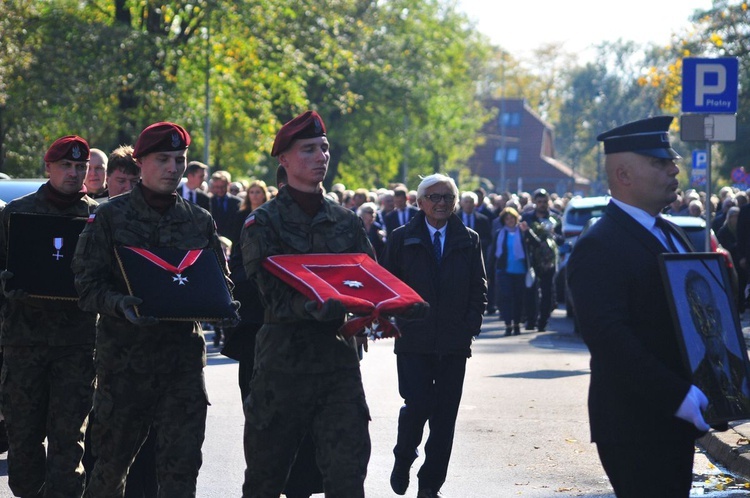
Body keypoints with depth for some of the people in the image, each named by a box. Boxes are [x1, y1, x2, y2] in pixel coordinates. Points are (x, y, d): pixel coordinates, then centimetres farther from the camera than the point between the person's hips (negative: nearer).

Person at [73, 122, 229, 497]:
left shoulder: (199, 221, 10)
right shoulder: (110, 217, 0)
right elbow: (87, 283, -5)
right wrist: (118, 304, -25)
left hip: (183, 354, 2)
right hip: (123, 356, -2)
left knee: (181, 464, -3)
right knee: (112, 458, 6)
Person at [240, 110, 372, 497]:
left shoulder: (346, 221, 13)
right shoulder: (263, 223, 0)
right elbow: (274, 293, -13)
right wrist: (314, 306, -31)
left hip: (338, 359, 3)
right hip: (283, 360, -3)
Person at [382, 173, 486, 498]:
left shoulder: (469, 240, 8)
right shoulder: (402, 239, 3)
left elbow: (479, 288, 9)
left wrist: (471, 326, -2)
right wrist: (397, 322, -6)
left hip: (454, 342, 2)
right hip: (413, 340, -2)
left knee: (445, 414, 2)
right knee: (417, 405, -12)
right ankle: (403, 460, 16)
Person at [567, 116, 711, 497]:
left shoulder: (672, 237, 15)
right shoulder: (599, 247, -14)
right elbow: (608, 337, -23)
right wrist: (677, 396, -26)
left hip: (676, 420, 9)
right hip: (634, 425, -9)